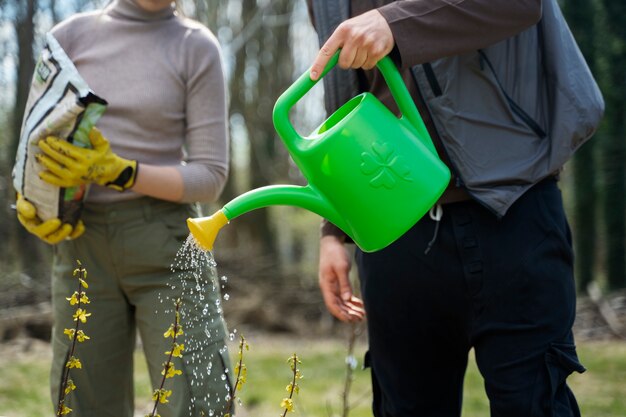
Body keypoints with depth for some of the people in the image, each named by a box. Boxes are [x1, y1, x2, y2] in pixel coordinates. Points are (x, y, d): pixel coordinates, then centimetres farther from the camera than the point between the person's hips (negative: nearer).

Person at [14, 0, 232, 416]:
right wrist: (28, 204, -8)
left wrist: (119, 173, -16)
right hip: (83, 245, 3)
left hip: (164, 244, -2)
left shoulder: (196, 47, 1)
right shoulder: (71, 36, 8)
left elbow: (211, 175, -4)